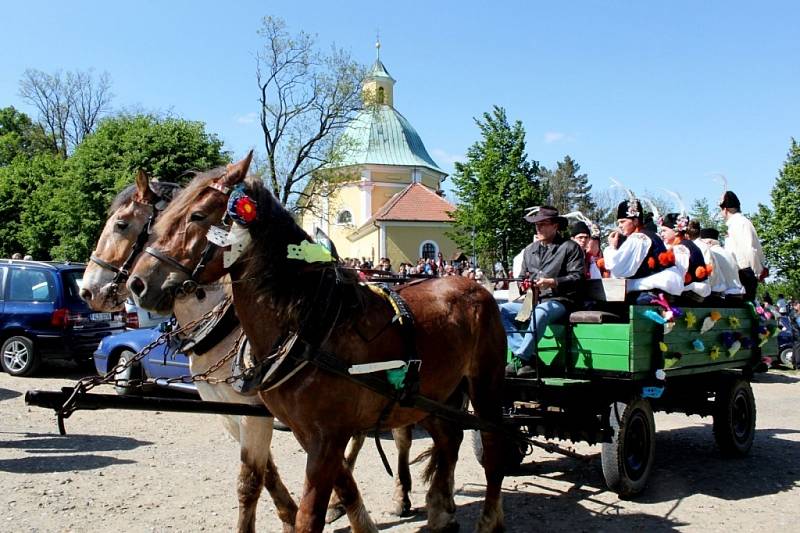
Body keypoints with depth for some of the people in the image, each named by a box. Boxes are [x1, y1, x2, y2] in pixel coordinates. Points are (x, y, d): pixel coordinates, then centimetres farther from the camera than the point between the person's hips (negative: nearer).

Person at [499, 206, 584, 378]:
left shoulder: (570, 247, 4)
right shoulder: (529, 250, 23)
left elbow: (577, 277, -7)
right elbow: (522, 277, 30)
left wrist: (552, 282, -20)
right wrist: (524, 284, 5)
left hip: (558, 301, -6)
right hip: (532, 300, 7)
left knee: (539, 313, -40)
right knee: (500, 311, -17)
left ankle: (520, 358, -33)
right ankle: (526, 355, -26)